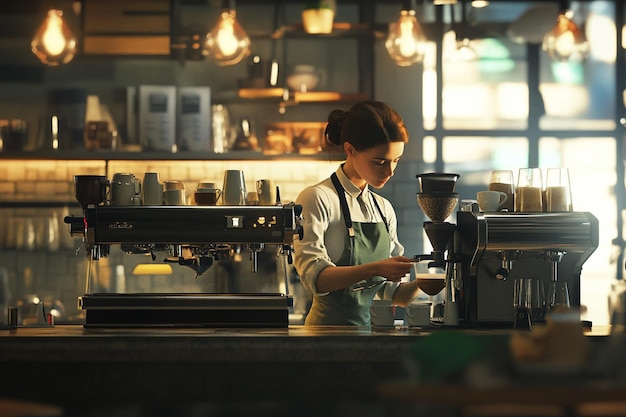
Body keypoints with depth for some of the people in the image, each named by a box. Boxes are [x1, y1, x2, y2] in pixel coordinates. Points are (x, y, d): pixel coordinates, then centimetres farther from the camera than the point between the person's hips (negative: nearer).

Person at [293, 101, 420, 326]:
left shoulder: (384, 208, 16)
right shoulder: (317, 199, -4)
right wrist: (374, 269, -28)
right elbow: (314, 276, -17)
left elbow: (392, 294, 15)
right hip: (330, 326, -5)